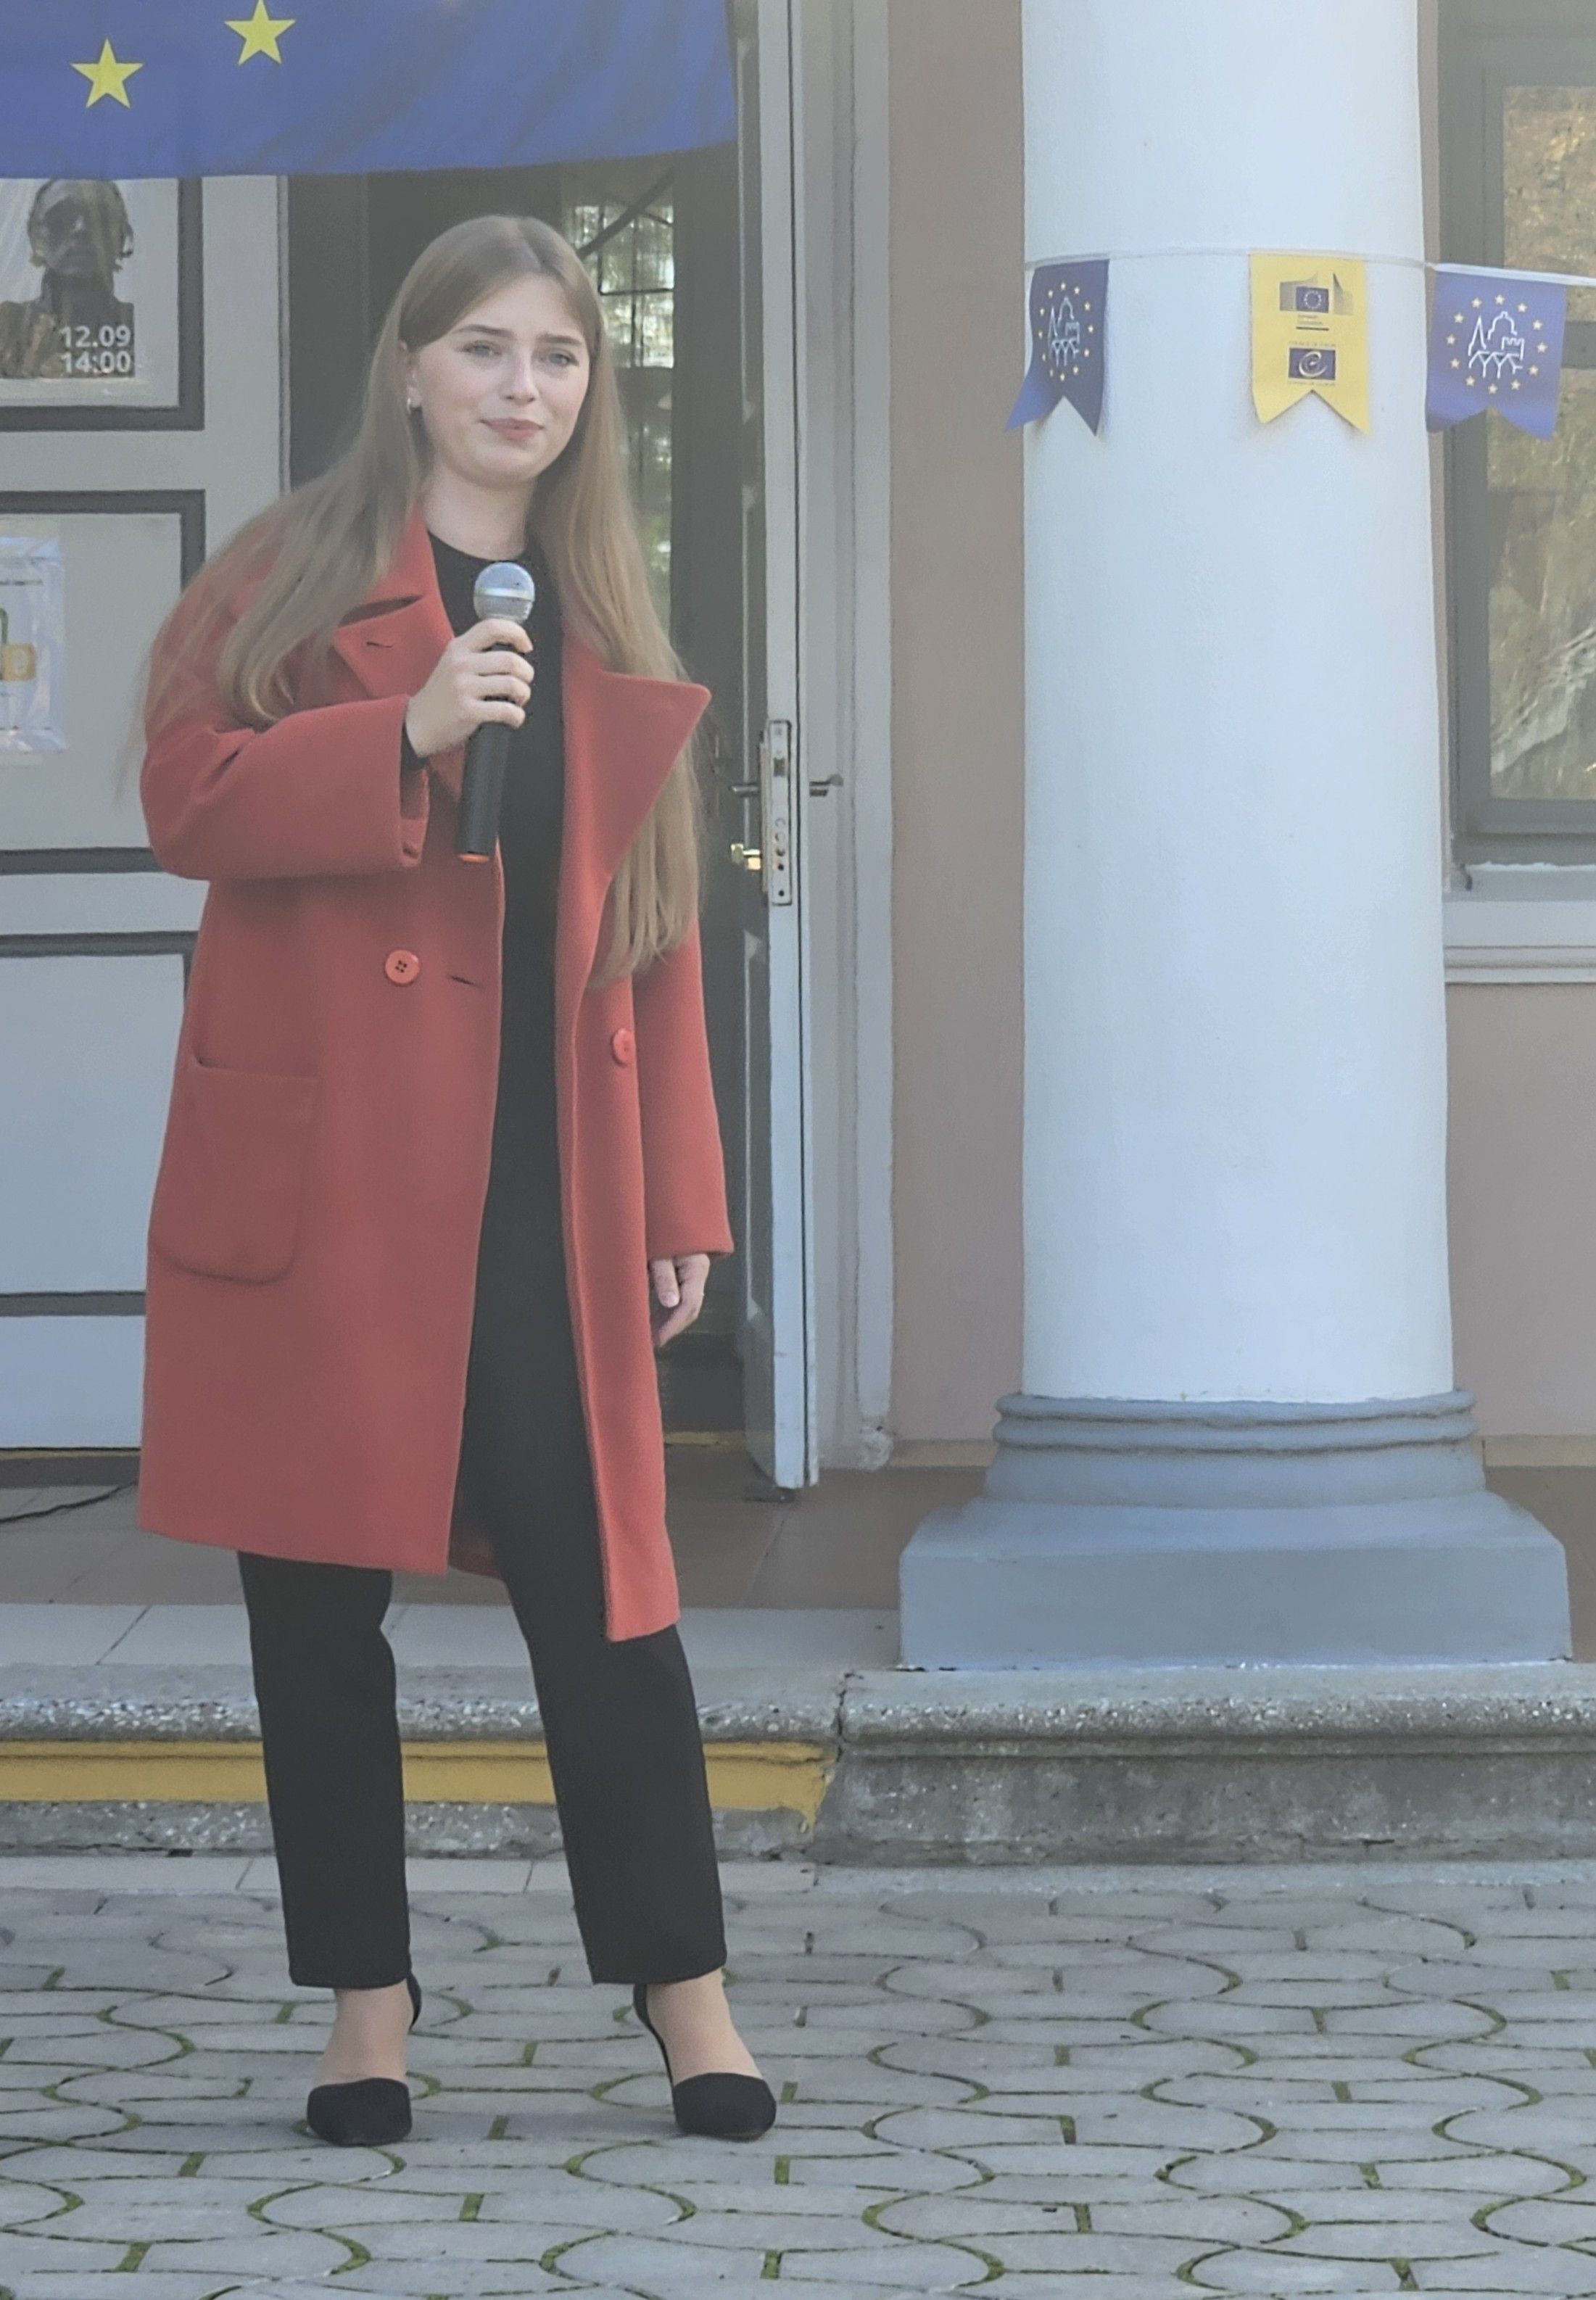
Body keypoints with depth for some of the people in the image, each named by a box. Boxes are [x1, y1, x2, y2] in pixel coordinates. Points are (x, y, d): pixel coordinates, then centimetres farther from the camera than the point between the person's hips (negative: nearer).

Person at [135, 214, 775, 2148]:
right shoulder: (298, 576, 4)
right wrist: (403, 739, -19)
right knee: (317, 1589, 3)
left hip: (544, 1189, 2)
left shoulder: (603, 627, 15)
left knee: (595, 1574, -1)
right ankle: (365, 2005, 13)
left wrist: (679, 1200, 9)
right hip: (320, 1173, -2)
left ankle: (684, 1988, 7)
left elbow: (652, 932, 13)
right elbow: (187, 796, -6)